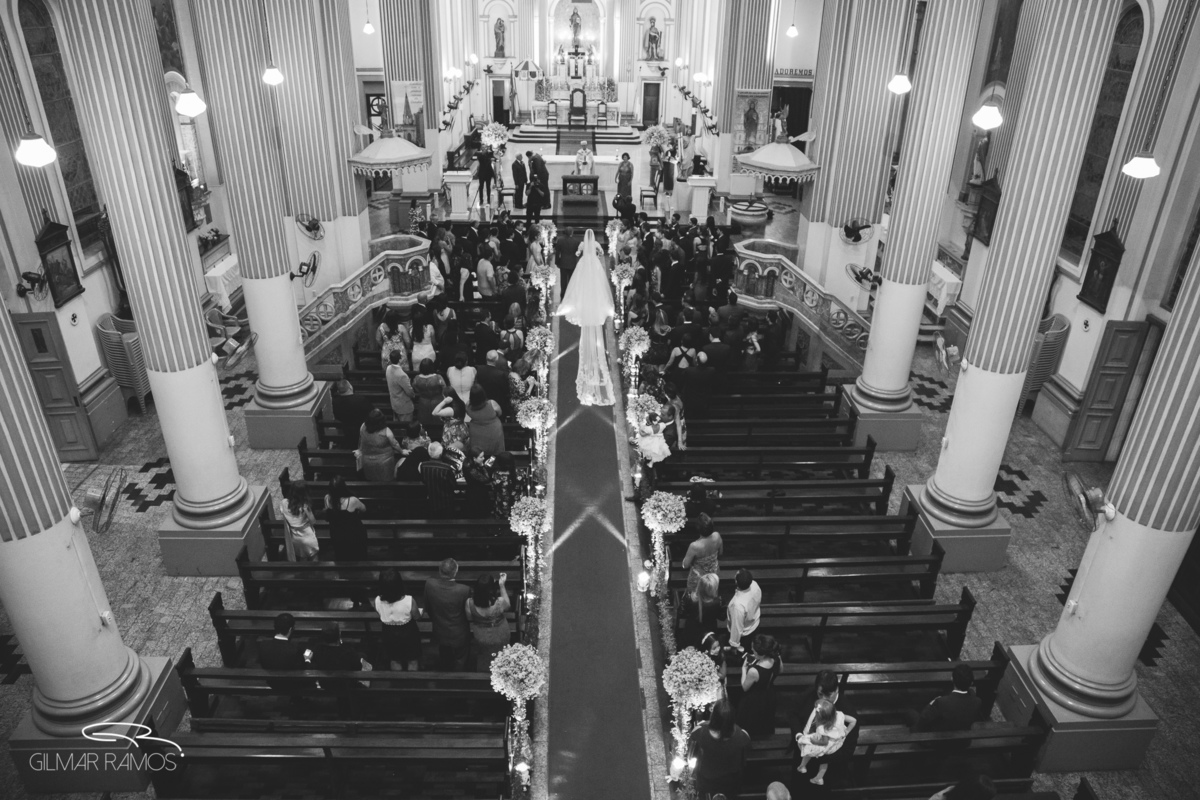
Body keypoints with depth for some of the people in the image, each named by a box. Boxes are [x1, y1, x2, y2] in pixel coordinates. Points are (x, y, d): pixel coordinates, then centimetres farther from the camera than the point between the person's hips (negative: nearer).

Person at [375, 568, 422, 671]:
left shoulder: (377, 601, -27)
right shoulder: (409, 601, -35)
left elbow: (380, 616, -6)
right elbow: (416, 616, -17)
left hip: (390, 636, 3)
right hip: (408, 635, -2)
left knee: (394, 659, 30)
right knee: (412, 660, 26)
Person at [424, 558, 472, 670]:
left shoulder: (430, 584, -26)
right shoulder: (464, 590, -35)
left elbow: (427, 608, -7)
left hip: (440, 631, 4)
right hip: (459, 635, -4)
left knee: (444, 658, 31)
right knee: (459, 659, 25)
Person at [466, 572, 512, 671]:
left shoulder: (470, 602, -30)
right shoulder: (500, 602, -37)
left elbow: (469, 618, -9)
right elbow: (507, 605, -10)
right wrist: (502, 585, -17)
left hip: (481, 639, 2)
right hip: (500, 639, -2)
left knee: (482, 664, 32)